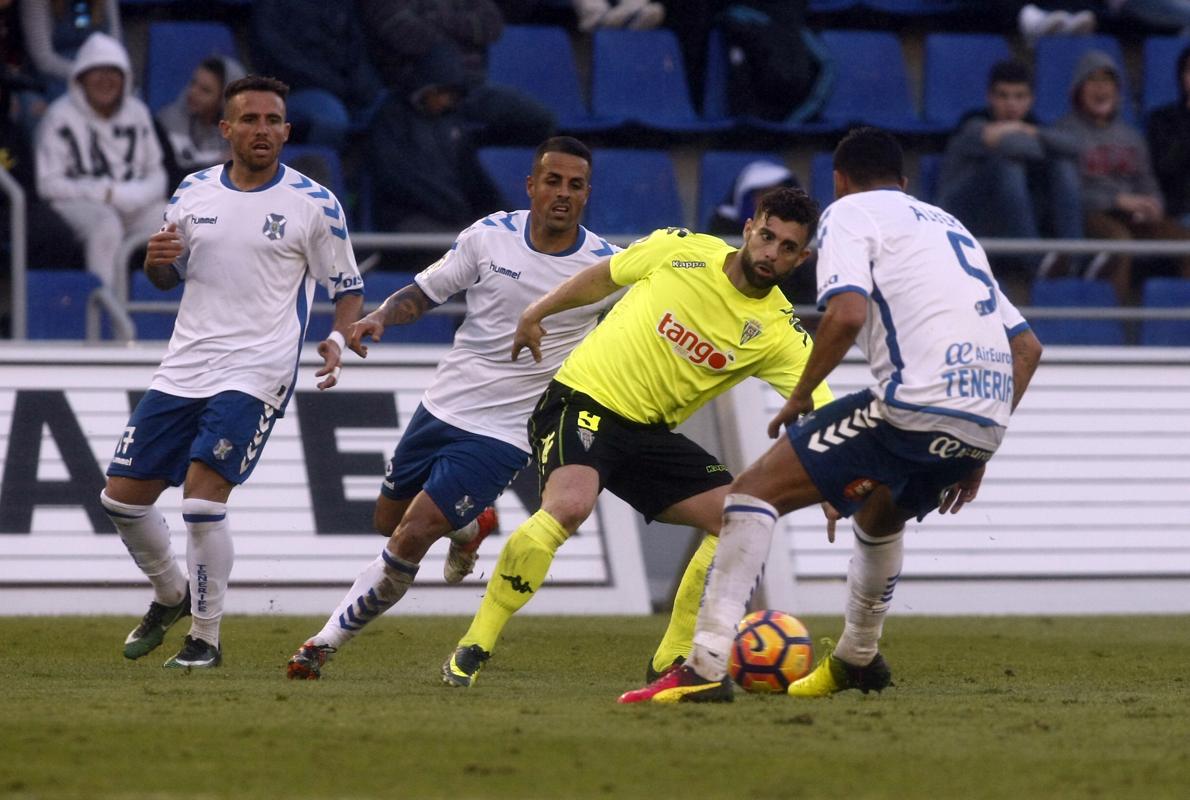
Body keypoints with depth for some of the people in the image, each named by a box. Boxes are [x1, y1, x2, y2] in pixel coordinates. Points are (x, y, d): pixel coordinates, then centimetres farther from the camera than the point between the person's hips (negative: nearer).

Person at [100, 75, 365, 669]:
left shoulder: (313, 204, -3)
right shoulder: (194, 192, 9)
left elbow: (348, 287, 3)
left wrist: (339, 340, -17)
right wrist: (156, 259, -3)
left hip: (256, 374, -5)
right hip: (184, 368, 5)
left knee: (203, 498, -19)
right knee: (122, 496, 5)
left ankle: (206, 636, -4)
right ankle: (172, 594, 31)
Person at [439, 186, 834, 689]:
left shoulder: (780, 333, -6)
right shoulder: (682, 250, -9)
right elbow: (604, 276, 10)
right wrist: (536, 313, 12)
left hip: (648, 431, 5)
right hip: (583, 400, -5)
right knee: (569, 505, -31)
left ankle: (671, 661, 8)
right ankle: (471, 651, -20)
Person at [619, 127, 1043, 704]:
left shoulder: (849, 212, 9)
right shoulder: (952, 227, 31)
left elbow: (847, 313, -12)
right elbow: (1027, 347, 28)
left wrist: (801, 396, 2)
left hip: (917, 405, -8)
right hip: (984, 426, 8)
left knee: (757, 489, -2)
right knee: (880, 512, 37)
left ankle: (707, 666, -14)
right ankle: (856, 662, 49)